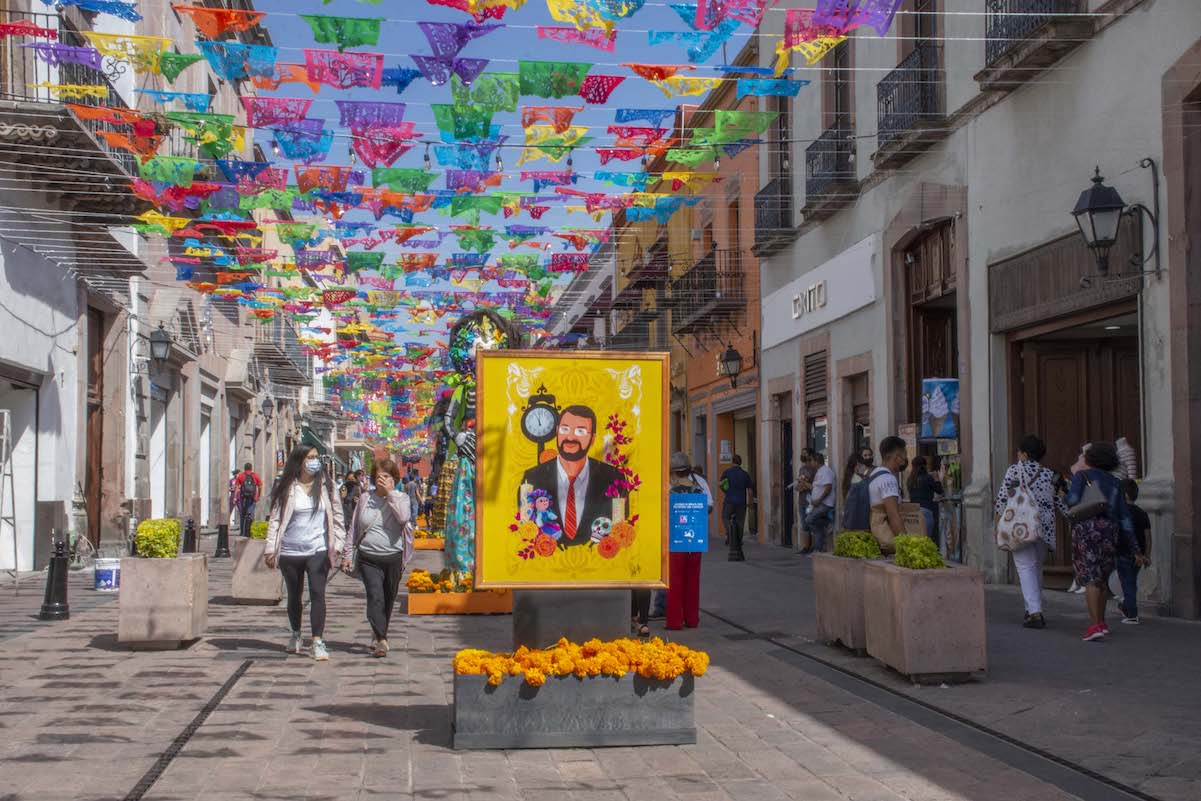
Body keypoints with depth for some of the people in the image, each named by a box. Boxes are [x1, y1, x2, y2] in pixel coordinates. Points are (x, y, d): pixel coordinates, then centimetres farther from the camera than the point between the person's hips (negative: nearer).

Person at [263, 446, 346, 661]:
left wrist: (337, 544, 0)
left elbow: (336, 515, 7)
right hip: (290, 552, 1)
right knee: (294, 595, 14)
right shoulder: (286, 487, 0)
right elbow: (275, 518, 1)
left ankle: (318, 640, -9)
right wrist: (271, 548, -5)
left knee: (317, 594, -11)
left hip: (318, 550, 0)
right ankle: (296, 634, 34)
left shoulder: (326, 484, 4)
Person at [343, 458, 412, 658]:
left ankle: (378, 635, 28)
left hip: (393, 558, 0)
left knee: (388, 599, 9)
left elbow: (404, 517, -20)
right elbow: (353, 529, 15)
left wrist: (390, 492, -15)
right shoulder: (365, 499, 9)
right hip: (368, 558, 0)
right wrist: (347, 555, 10)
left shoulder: (400, 498, 2)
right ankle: (381, 640, -21)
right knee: (375, 596, -16)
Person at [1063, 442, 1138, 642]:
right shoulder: (1114, 482, 17)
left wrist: (1064, 498, 12)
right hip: (1110, 529, 5)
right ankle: (1101, 622, 23)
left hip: (1086, 527, -5)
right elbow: (1124, 515, 13)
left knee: (1090, 578, -9)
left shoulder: (1082, 475, 4)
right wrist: (1134, 546, 13)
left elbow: (1073, 499, -12)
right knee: (1102, 578, 19)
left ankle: (1095, 626, -19)